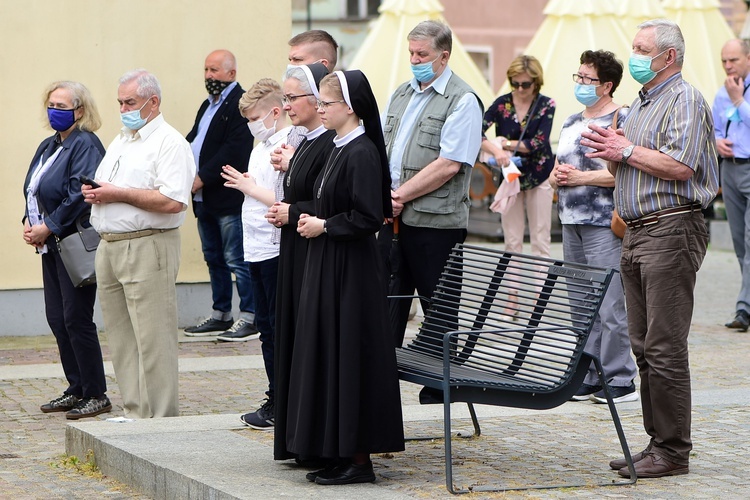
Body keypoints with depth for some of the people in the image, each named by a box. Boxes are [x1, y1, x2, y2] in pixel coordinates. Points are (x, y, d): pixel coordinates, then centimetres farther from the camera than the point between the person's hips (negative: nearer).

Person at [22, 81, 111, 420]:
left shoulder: (85, 145, -13)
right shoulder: (48, 146, 16)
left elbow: (79, 197, -21)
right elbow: (33, 190, 18)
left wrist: (48, 228, -17)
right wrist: (29, 222, 1)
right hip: (52, 245, 9)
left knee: (76, 319, -7)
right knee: (56, 319, 10)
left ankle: (96, 395, 1)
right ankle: (76, 389, 19)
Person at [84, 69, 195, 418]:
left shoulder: (170, 143, -9)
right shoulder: (119, 142, 21)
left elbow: (173, 201, -21)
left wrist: (119, 194, -16)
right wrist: (94, 192, 5)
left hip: (148, 248, -9)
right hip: (108, 246, 9)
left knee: (152, 340, -7)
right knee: (121, 339, 11)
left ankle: (159, 420, -4)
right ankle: (134, 412, 17)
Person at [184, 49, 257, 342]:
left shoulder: (241, 104, -11)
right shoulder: (208, 106, 20)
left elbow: (233, 150, -19)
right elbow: (193, 140, 18)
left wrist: (201, 178, -20)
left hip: (228, 197, -10)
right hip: (205, 198, 10)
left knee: (237, 260, -7)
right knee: (214, 260, 15)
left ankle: (250, 318, -2)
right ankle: (221, 315, 24)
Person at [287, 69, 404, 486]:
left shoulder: (361, 153, -16)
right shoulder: (339, 149, 13)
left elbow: (368, 216, -22)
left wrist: (323, 226, -12)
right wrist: (313, 221, 5)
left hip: (351, 272, -10)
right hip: (328, 267, 10)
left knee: (348, 356, -5)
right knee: (328, 356, 11)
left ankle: (358, 458, 0)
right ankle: (339, 452, 17)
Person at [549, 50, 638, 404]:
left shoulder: (621, 119, -7)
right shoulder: (572, 122, 18)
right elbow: (556, 171, 25)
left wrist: (579, 177, -13)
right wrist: (557, 176, 1)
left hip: (604, 225, -8)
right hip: (571, 223, 8)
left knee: (608, 306, -9)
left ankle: (619, 381, -4)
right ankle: (588, 379, 15)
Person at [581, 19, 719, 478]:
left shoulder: (685, 100, -8)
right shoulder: (641, 103, 21)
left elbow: (681, 166, -21)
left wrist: (626, 150, -11)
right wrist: (611, 147, 4)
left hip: (671, 230, -10)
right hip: (637, 233, 10)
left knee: (665, 348, -9)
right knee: (644, 347, 10)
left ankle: (673, 450, -6)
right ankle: (657, 441, 15)